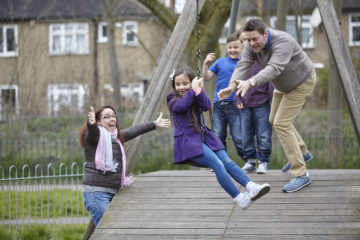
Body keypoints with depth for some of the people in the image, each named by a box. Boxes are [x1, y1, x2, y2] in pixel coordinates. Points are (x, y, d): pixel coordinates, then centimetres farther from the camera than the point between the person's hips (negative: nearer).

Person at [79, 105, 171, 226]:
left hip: (113, 192, 9)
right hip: (96, 192, -9)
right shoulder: (95, 135, -6)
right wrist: (91, 122, -53)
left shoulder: (115, 137, 19)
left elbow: (133, 131, 33)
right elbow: (92, 130, -29)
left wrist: (155, 124, 44)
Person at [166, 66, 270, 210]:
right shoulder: (173, 100, 6)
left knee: (227, 162, -14)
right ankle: (239, 199, -29)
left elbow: (207, 106, -4)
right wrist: (193, 90, -13)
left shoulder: (196, 98, 18)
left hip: (204, 136, 6)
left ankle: (251, 187, -28)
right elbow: (182, 106, -18)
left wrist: (198, 90, -13)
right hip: (188, 142, -6)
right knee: (217, 164, -23)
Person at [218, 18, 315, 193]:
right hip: (284, 84, 9)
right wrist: (231, 87, -49)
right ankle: (302, 153, 42)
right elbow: (242, 67, -28)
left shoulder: (282, 42, -39)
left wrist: (250, 83, -68)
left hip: (302, 83, -9)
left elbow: (274, 69, -53)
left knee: (281, 123, -16)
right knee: (275, 120, 20)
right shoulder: (251, 46, -17)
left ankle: (301, 175, -12)